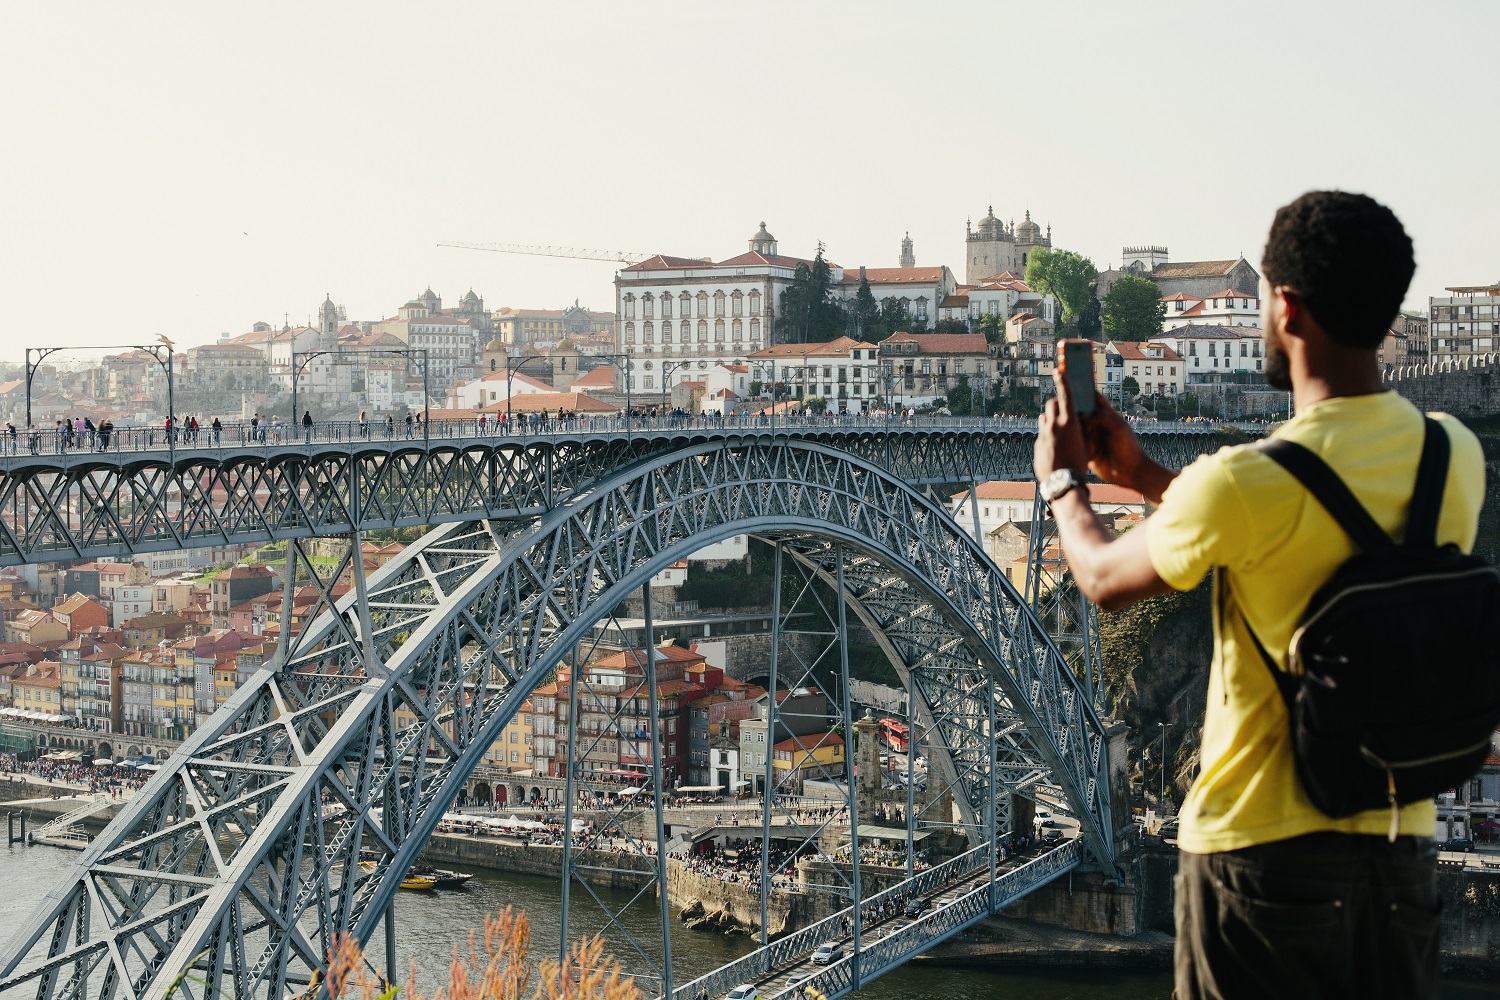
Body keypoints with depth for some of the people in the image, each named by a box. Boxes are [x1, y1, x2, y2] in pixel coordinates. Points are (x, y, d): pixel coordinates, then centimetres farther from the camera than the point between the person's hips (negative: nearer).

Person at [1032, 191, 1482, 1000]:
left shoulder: (1245, 484, -22)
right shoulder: (1455, 456, -3)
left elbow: (1104, 578, -3)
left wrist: (1062, 480, 17)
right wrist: (1142, 473, 19)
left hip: (1261, 850, -5)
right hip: (1403, 846, 5)